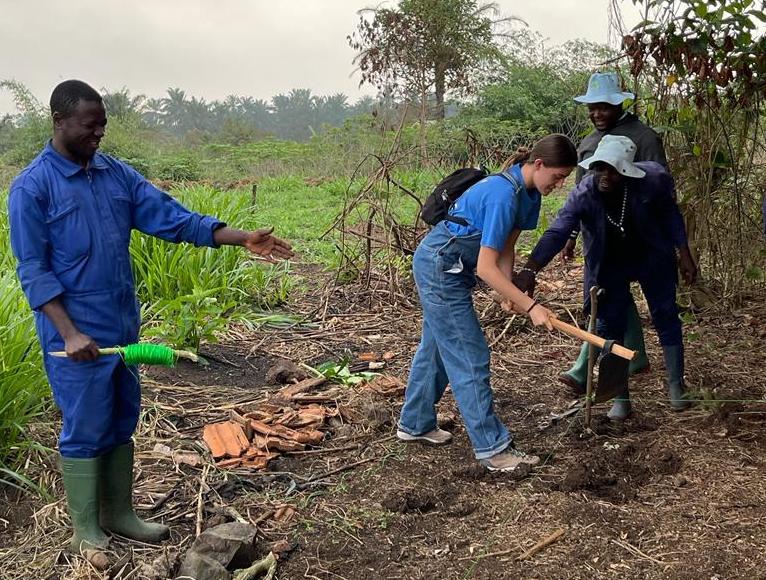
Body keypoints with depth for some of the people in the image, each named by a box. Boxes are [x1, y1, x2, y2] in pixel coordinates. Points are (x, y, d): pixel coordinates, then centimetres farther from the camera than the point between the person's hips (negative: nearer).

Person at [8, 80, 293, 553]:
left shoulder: (118, 174, 6)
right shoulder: (32, 187, -11)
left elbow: (172, 218, 0)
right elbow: (33, 270, -12)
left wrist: (243, 239, -10)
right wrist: (70, 333, -21)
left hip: (122, 327, 6)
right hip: (77, 336, -6)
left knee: (122, 424, 15)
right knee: (85, 431, 3)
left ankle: (119, 514, 30)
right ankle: (87, 531, 18)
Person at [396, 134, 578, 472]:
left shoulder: (528, 193, 0)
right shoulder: (504, 195, -29)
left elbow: (506, 248, 3)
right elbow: (486, 268, -29)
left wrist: (509, 294, -10)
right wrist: (530, 306, -28)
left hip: (446, 269, 10)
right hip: (439, 268, -10)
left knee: (437, 347, 19)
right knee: (470, 358, -7)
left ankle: (415, 424, 34)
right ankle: (493, 448, -1)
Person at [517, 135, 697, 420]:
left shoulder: (653, 179, -26)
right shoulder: (583, 194, -31)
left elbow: (669, 214, -7)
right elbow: (557, 233, -42)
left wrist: (684, 254, -6)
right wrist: (529, 270, -56)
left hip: (653, 257, 1)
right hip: (610, 265, 0)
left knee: (666, 317, 7)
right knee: (609, 326, -1)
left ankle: (676, 385, 25)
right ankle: (620, 397, 13)